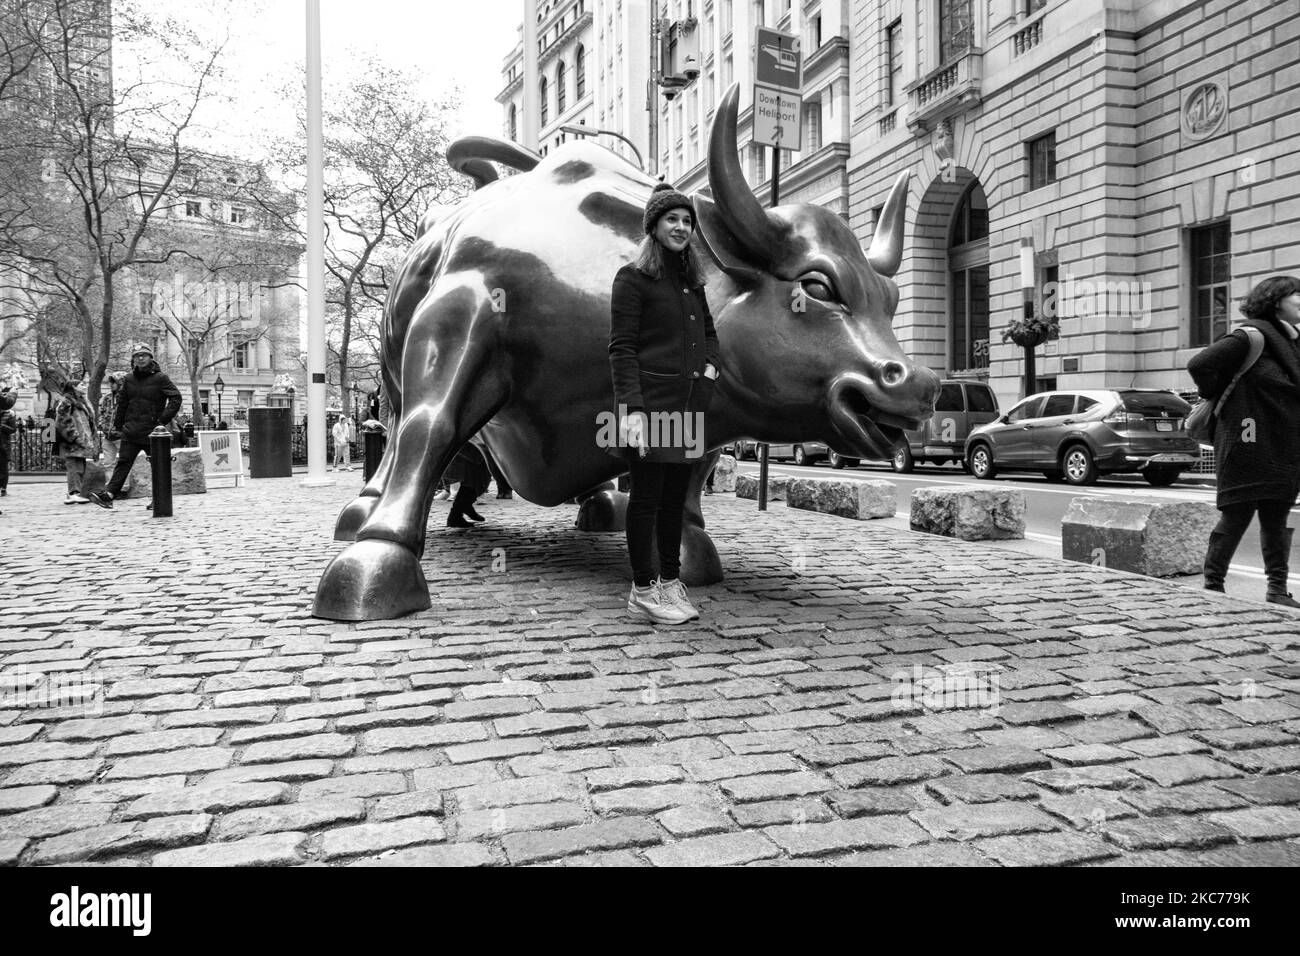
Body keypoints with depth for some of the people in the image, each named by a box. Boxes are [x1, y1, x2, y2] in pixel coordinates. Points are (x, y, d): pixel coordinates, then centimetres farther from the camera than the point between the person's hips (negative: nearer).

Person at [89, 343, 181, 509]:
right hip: (131, 430, 4)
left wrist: (164, 420, -14)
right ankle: (109, 494, -8)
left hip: (152, 431, -4)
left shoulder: (160, 378, -5)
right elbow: (122, 404, 19)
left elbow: (176, 398, -10)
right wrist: (117, 426, 19)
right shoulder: (129, 379, 11)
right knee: (123, 462, -3)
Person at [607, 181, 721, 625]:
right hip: (651, 402, -7)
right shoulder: (633, 278, -3)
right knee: (647, 493, -2)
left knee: (676, 495, 11)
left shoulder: (692, 280, 18)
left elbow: (708, 332, 30)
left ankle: (670, 581, 20)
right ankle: (643, 589, 6)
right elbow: (621, 349, -10)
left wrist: (711, 364, 7)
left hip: (688, 404, 7)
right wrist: (632, 408, -20)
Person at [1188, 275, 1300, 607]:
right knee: (1236, 518, -2)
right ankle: (1213, 586, 8)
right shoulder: (1251, 337, -11)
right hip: (1248, 450, -8)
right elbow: (1199, 365, -20)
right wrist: (1218, 399, -6)